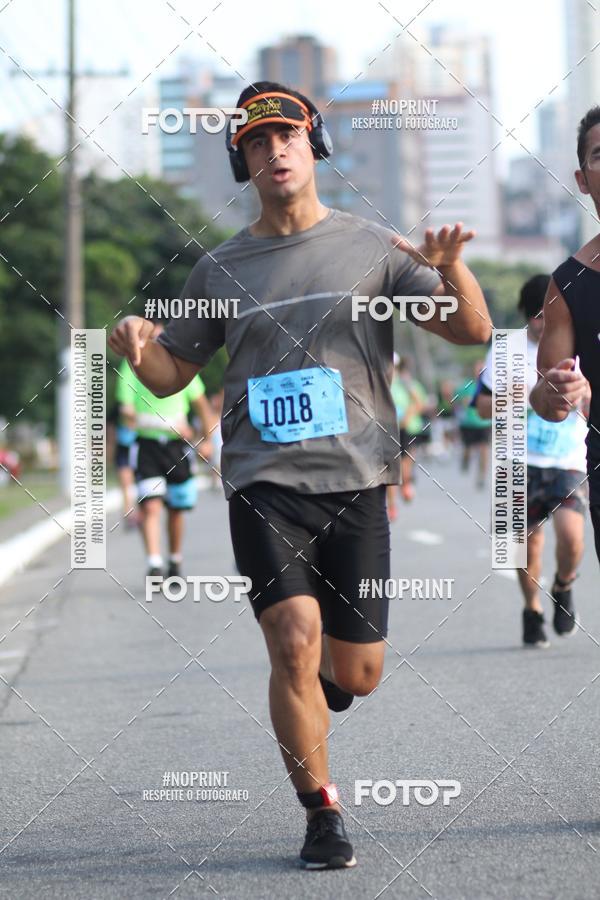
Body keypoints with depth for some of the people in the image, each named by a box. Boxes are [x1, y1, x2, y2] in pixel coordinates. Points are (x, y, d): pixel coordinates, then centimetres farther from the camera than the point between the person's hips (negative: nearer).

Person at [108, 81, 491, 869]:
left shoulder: (370, 247, 5)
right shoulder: (220, 269, 10)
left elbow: (472, 332, 0)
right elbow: (173, 375, 16)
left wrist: (451, 268, -21)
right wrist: (138, 350, -8)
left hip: (355, 484, 0)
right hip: (263, 485, 0)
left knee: (356, 675, 2)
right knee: (295, 643, -16)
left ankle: (314, 686, 39)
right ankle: (322, 814, 1)